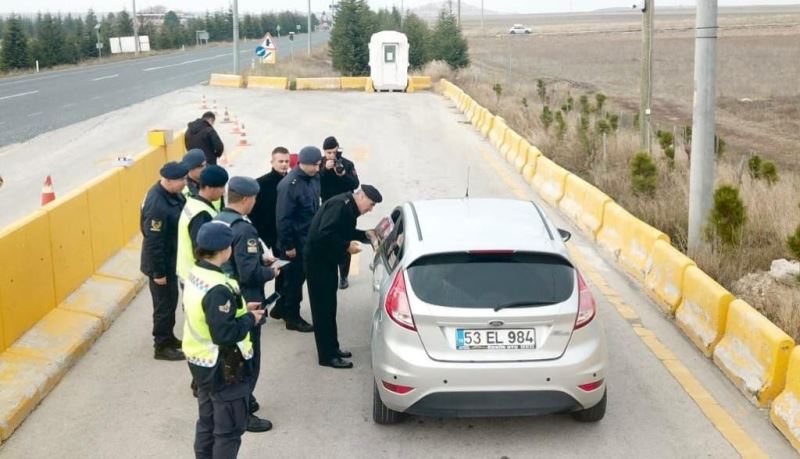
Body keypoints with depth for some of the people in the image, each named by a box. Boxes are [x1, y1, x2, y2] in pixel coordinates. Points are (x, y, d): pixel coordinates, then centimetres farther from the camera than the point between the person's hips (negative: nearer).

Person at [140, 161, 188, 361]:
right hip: (162, 263, -9)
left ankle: (168, 337, 40)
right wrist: (158, 272, -20)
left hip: (171, 259, 9)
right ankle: (161, 347, 22)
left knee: (170, 300, 22)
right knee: (164, 303, 6)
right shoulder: (157, 205, -32)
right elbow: (153, 242, -27)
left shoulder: (172, 193, -3)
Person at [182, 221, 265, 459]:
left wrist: (240, 309, 6)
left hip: (200, 361, 9)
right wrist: (250, 318, -15)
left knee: (206, 421, 22)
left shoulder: (195, 275, 0)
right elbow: (225, 334, -30)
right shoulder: (218, 289, -29)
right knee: (229, 429, 7)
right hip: (222, 367, -9)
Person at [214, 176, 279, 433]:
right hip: (243, 303, -9)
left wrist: (259, 259, 11)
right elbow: (249, 274, -28)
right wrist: (271, 272, -10)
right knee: (248, 359, 3)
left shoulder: (218, 220, 3)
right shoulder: (244, 229, -25)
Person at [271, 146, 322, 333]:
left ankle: (281, 308, 35)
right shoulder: (290, 184, -22)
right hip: (295, 241, -8)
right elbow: (283, 218, -21)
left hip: (309, 238, 8)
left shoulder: (314, 178, 2)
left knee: (297, 276, 18)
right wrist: (288, 245, -18)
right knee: (295, 278, 4)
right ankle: (292, 318, 18)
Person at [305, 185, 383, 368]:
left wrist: (365, 235, 8)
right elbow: (325, 234, -30)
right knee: (323, 308, -3)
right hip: (318, 260, -10)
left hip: (327, 260, 10)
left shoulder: (349, 207, 8)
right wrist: (347, 246, -22)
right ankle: (328, 356, 3)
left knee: (329, 306, 17)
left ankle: (332, 348, 27)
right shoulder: (341, 204, -22)